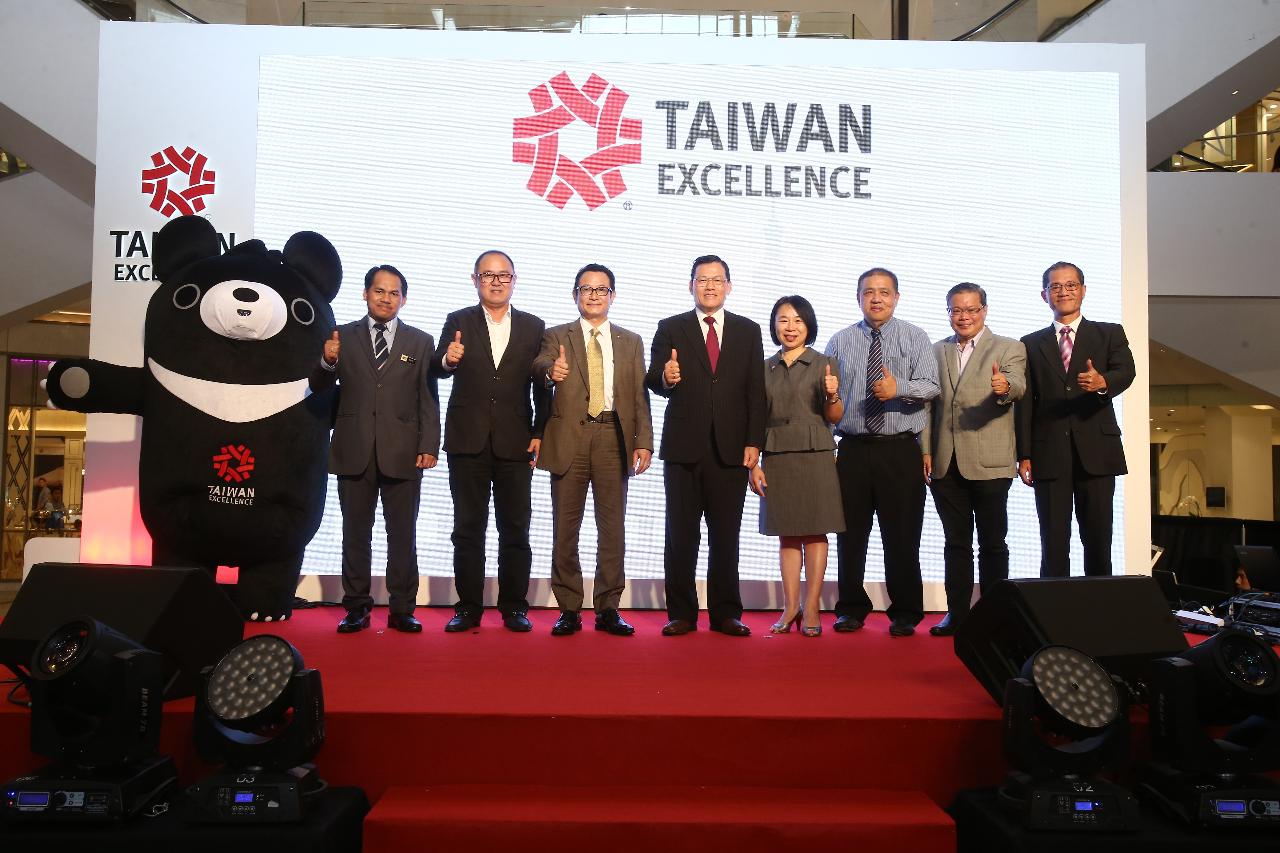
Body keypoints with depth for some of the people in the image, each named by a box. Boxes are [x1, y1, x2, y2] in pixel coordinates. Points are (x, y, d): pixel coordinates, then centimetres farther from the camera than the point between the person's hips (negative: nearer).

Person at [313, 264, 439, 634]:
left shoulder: (420, 342, 8)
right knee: (356, 533, 7)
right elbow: (320, 388, 7)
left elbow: (428, 401, 4)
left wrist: (429, 446, -5)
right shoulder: (343, 337, 9)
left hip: (402, 452, -1)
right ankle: (356, 608, 16)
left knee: (403, 534, 4)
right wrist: (327, 362, -14)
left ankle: (402, 610, 12)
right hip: (354, 451, 1)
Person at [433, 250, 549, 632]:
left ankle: (514, 607, 14)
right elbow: (437, 369, -7)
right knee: (468, 529, 5)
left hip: (515, 443, 0)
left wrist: (539, 433, -1)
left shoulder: (533, 327, 8)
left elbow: (541, 386, 7)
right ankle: (468, 608, 13)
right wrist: (447, 359, -30)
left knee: (515, 529, 5)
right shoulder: (458, 322, 6)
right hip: (468, 442, 0)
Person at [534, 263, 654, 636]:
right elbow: (539, 364, -12)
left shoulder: (631, 342, 15)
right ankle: (569, 609, 12)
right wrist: (550, 369, -36)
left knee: (613, 527, 3)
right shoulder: (556, 336, 10)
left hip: (613, 438, 1)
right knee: (565, 528, 2)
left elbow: (640, 396, 9)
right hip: (569, 438, -1)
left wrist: (643, 442, -2)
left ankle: (608, 608, 12)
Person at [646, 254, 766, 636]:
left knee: (726, 536, 6)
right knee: (680, 535, 3)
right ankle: (681, 613, 13)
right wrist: (665, 378, -24)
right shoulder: (670, 329, 8)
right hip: (683, 447, -1)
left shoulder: (748, 331, 11)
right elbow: (653, 381, 0)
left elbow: (756, 392, 7)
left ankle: (725, 613, 15)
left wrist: (754, 443, -1)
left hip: (731, 448, 1)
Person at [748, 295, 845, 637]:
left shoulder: (825, 365, 3)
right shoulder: (764, 368, 10)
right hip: (776, 458, 3)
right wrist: (753, 463, 2)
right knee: (787, 535, 6)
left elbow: (834, 418, 2)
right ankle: (790, 607, 12)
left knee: (815, 532, 0)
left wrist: (833, 396, -19)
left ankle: (812, 608, 6)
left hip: (815, 456, -2)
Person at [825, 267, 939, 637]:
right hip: (853, 450, 2)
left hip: (901, 450, -2)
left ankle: (905, 613, 16)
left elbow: (931, 386, -7)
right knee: (851, 534, 7)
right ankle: (851, 609, 20)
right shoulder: (839, 342, 10)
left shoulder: (915, 338, 5)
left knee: (902, 535, 3)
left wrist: (899, 387, -27)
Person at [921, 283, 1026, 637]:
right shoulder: (937, 352, 14)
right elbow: (929, 404, 13)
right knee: (956, 542, 9)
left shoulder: (1009, 349, 4)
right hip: (946, 463, 3)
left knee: (992, 543, 4)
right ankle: (957, 612, 16)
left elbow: (1018, 386, -15)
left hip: (989, 462, -3)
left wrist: (1005, 388, -39)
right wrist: (926, 450, 5)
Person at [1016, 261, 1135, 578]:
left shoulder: (1110, 334, 12)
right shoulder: (1031, 344, 14)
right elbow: (1025, 403, 9)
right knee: (1053, 544, 0)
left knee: (1098, 543, 1)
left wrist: (1102, 382, -30)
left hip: (1096, 451, 0)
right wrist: (1024, 455, 1)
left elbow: (1126, 371, -6)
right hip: (1049, 455, 1)